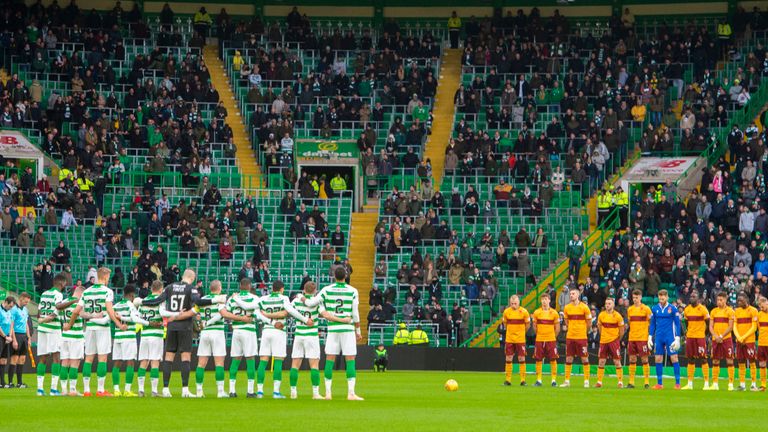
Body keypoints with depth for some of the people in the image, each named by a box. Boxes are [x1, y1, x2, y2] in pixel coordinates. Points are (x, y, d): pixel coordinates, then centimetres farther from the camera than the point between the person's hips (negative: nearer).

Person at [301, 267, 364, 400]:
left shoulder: (327, 290, 0)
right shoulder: (352, 291, -3)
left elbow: (311, 303, 4)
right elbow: (355, 314, -1)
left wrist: (302, 298, 26)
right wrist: (358, 331, 8)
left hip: (332, 329, 2)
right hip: (348, 329, -2)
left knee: (329, 360, 6)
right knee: (350, 360, -1)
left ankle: (328, 393, 6)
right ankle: (351, 393, -8)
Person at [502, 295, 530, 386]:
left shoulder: (524, 312, -5)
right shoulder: (506, 312, 0)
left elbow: (527, 325, 6)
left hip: (520, 340, -2)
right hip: (509, 339, 2)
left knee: (521, 359, -1)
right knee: (508, 359, 1)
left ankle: (523, 380, 4)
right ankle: (508, 380, 7)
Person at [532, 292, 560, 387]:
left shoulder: (554, 313, 1)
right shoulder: (537, 312, 2)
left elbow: (557, 328, 8)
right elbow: (535, 326, 12)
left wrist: (553, 337, 8)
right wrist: (540, 335, 11)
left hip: (551, 340, -1)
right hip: (539, 340, 1)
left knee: (553, 360, -2)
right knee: (538, 360, 1)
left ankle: (554, 380, 5)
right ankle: (538, 380, 8)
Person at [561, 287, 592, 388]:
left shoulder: (584, 307, -5)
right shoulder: (567, 308, 5)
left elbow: (589, 322, 4)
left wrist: (582, 330, 9)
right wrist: (571, 329, 12)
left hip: (581, 337, -3)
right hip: (570, 337, 3)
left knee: (584, 358, -2)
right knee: (568, 358, 4)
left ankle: (586, 381, 4)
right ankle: (567, 381, 10)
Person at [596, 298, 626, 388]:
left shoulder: (617, 316, -7)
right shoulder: (601, 315, 3)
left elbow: (622, 331, 1)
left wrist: (618, 339, 6)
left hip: (614, 340, -3)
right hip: (603, 340, 3)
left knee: (617, 361, -5)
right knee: (601, 361, 2)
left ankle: (620, 382, 0)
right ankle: (599, 382, 9)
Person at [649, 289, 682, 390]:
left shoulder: (673, 308, -3)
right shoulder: (655, 309, 8)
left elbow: (677, 324, -2)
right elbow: (652, 324, 14)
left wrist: (677, 338, -8)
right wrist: (650, 337, 9)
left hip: (670, 336, -4)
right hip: (658, 337, 4)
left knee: (674, 358, -7)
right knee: (658, 359, 2)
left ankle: (677, 383, -4)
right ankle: (659, 384, 9)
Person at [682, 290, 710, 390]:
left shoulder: (702, 309, -7)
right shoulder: (687, 310, 9)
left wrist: (705, 335, -6)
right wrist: (686, 334, 14)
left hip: (700, 337, -6)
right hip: (690, 337, 6)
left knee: (703, 359, -6)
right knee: (690, 360, 8)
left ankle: (706, 383, -4)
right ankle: (690, 383, 12)